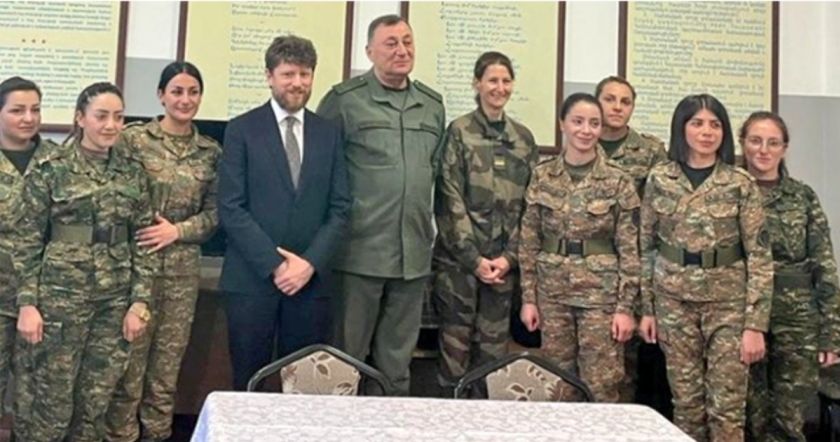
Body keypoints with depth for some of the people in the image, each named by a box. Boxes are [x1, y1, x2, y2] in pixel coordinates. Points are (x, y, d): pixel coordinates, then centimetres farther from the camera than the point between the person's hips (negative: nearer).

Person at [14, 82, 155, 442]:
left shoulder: (132, 173, 6)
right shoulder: (51, 169, -3)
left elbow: (142, 241, 7)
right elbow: (30, 242, -2)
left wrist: (140, 301, 0)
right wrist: (27, 303, -7)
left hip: (115, 302, 3)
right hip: (60, 297, -3)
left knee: (96, 403, 8)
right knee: (51, 403, 2)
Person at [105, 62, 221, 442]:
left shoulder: (211, 152, 7)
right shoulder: (133, 138, -2)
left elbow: (214, 213, 6)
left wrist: (177, 231, -10)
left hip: (182, 269, 3)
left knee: (167, 365, 10)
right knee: (128, 361, 0)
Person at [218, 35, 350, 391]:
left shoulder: (328, 133, 10)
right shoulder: (242, 130, 1)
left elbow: (339, 208, 6)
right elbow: (230, 207, -5)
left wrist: (310, 262, -8)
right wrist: (274, 264, -12)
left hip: (311, 278, 2)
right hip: (251, 277, -2)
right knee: (249, 384, 4)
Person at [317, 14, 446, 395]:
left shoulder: (433, 105, 11)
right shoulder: (344, 99, -5)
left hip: (414, 253, 5)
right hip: (360, 251, -4)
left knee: (397, 360, 13)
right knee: (347, 356, 6)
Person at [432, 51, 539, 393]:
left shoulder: (523, 138, 11)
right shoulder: (459, 131, -1)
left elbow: (529, 203, 8)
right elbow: (450, 200, -6)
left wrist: (510, 256, -3)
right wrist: (474, 257, -11)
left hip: (504, 260, 3)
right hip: (459, 257, -3)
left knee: (494, 345, 7)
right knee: (455, 343, 0)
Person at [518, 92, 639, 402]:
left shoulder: (618, 182, -4)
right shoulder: (542, 176, 2)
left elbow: (630, 250, -3)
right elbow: (529, 243, 5)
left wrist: (625, 306, -7)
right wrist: (528, 297, 2)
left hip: (601, 293, -2)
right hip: (552, 291, 2)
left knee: (601, 388, 1)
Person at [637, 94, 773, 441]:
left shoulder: (741, 184, -4)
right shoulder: (659, 180, 2)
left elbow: (759, 256, -5)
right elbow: (646, 247, 8)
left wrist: (756, 323, -11)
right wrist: (646, 308, 5)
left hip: (728, 302, -1)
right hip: (674, 302, 2)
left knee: (727, 407, -1)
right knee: (686, 403, 8)